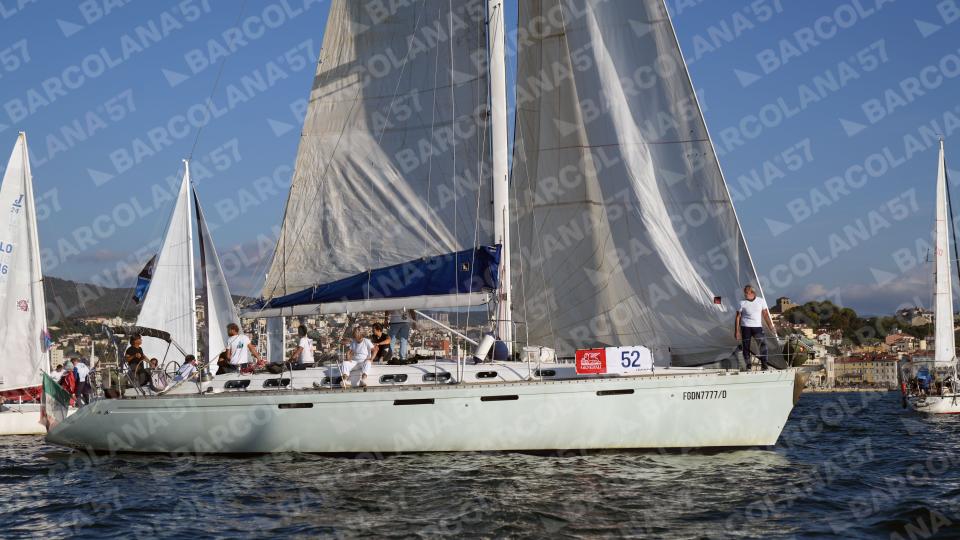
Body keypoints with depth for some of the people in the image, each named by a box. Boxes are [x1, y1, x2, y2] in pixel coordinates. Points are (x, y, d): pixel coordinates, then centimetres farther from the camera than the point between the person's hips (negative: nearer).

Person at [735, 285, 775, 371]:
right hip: (745, 327, 0)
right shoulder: (742, 303, -1)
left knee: (763, 344, -17)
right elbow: (738, 317, 2)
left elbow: (765, 314, 6)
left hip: (757, 326, 0)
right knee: (746, 347, -1)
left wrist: (770, 326, 1)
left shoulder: (761, 301, 2)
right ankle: (748, 366, 10)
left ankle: (764, 365, -13)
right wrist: (737, 331, -2)